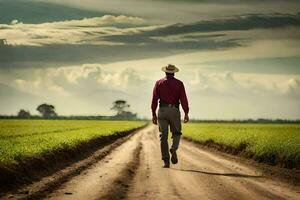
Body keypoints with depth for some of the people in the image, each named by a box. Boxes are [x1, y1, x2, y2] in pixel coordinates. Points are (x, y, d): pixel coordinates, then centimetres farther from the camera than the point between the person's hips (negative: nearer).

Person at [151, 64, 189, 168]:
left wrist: (153, 114, 3)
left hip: (162, 111, 1)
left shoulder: (159, 83, 6)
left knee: (163, 136, 4)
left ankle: (166, 161, -2)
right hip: (174, 111, 0)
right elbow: (183, 99, -4)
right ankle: (173, 150, -14)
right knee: (176, 133, 16)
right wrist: (186, 113, -4)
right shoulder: (179, 83, 4)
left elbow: (154, 99, 0)